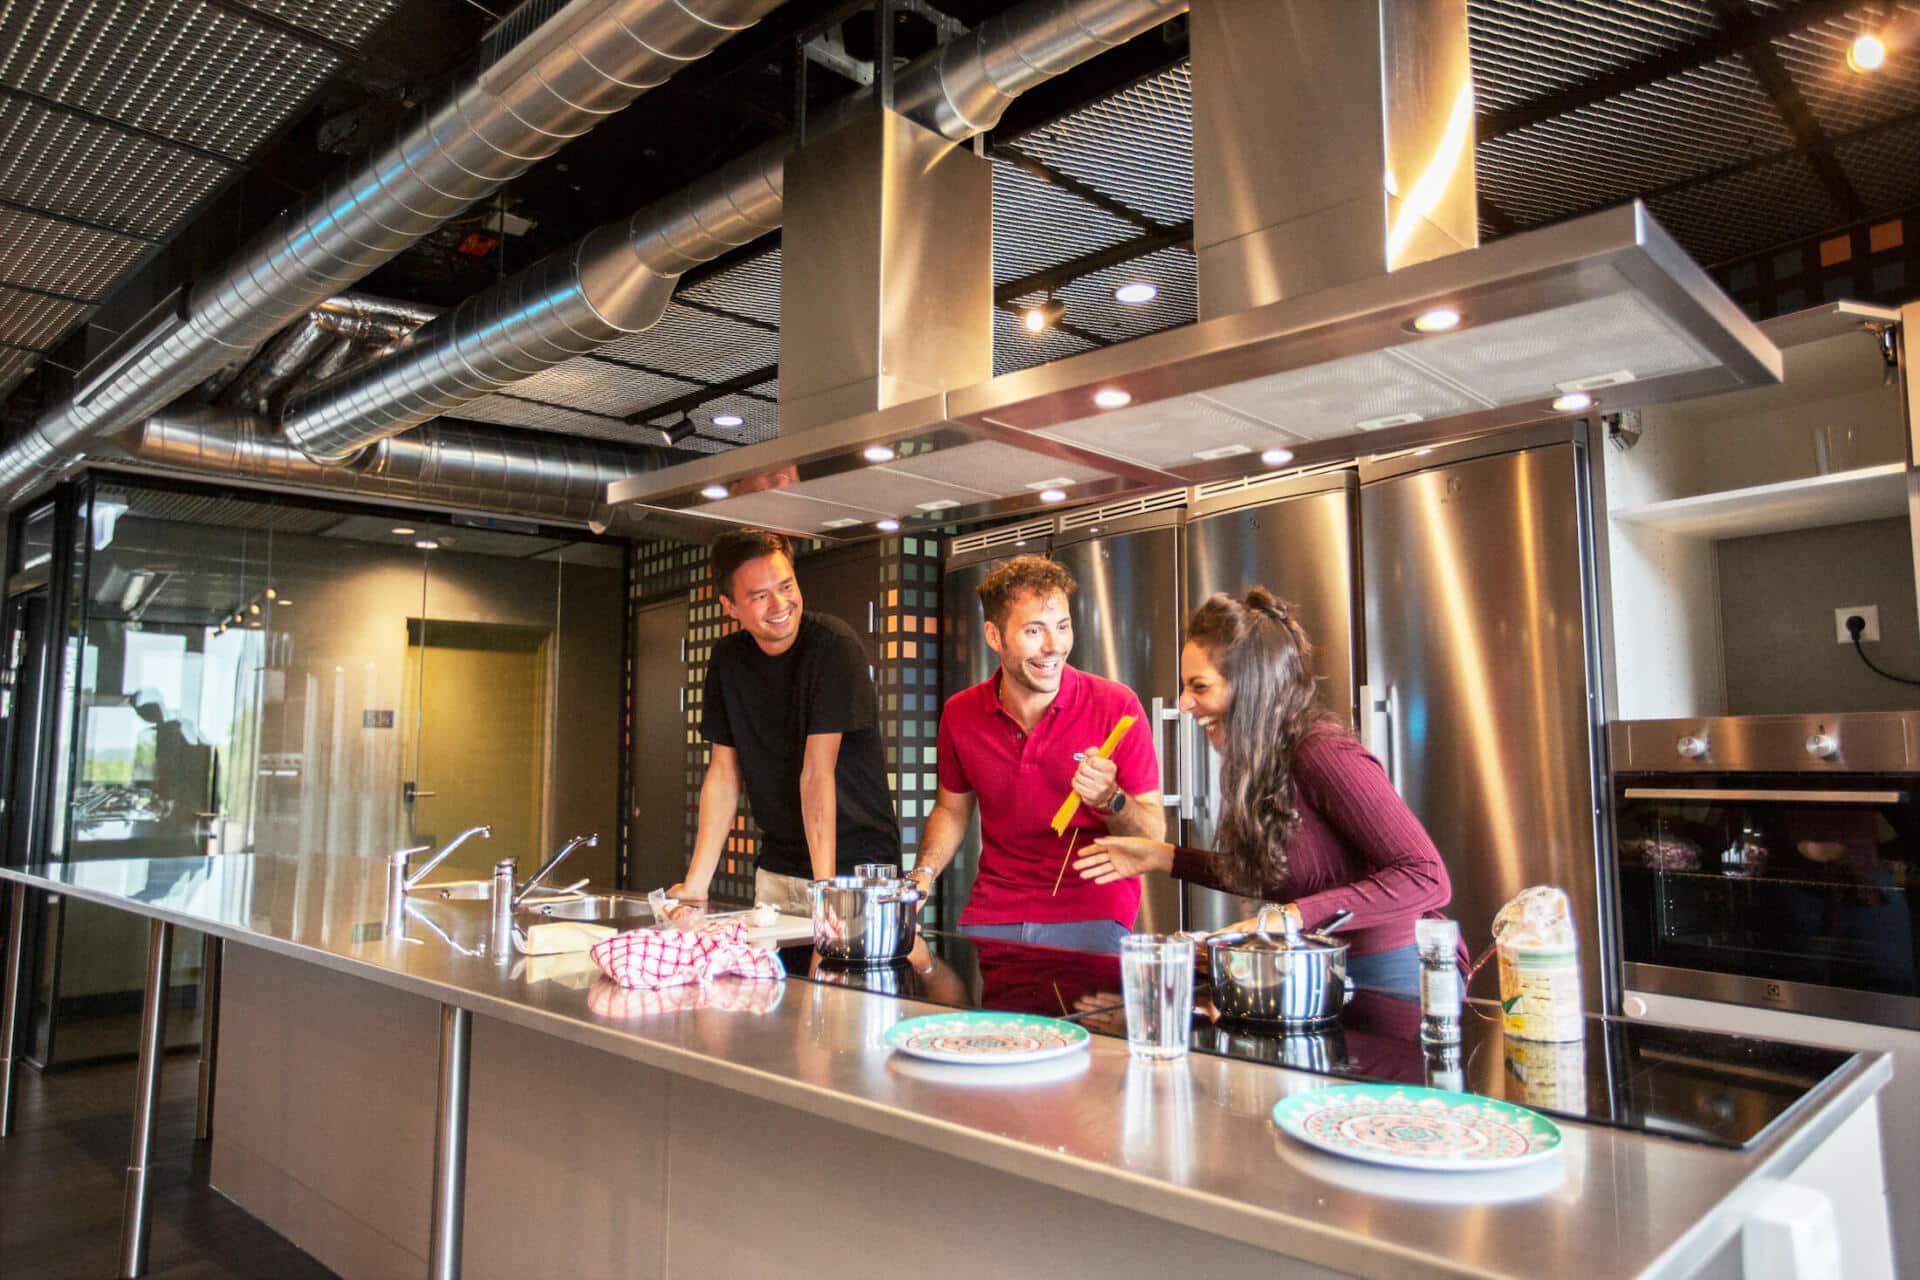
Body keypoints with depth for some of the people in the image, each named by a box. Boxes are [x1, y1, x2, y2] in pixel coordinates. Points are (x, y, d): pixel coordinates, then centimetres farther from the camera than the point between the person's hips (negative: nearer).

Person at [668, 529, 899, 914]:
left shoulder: (834, 645, -16)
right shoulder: (727, 658, 2)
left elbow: (817, 772, -22)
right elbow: (723, 772, 2)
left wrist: (825, 887, -25)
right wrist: (696, 883, -4)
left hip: (855, 863, -5)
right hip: (778, 866, 5)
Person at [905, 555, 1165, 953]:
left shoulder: (1117, 706, -11)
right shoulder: (960, 714, -1)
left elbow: (1154, 834, -6)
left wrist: (1110, 800, -26)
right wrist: (923, 874, 0)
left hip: (1091, 919, -2)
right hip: (991, 918, 3)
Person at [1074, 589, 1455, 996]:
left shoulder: (1324, 756, -22)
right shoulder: (1259, 761, 2)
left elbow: (1428, 879, -25)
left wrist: (1297, 915, -31)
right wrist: (1163, 857, 9)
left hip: (1390, 978, -7)